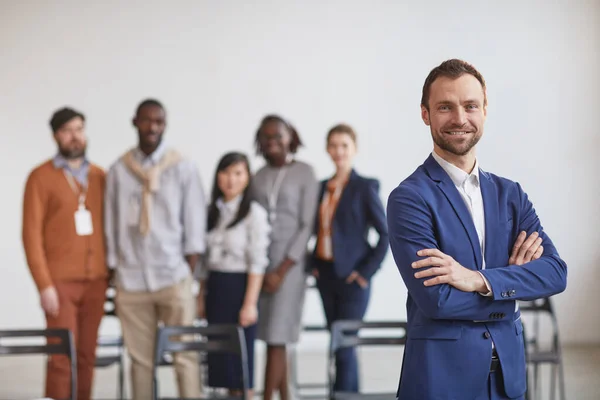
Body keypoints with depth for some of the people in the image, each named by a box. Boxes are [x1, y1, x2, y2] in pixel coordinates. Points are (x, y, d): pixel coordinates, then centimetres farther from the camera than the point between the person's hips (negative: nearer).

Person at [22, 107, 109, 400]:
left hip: (95, 281, 3)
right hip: (60, 282, -3)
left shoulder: (99, 176, 10)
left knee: (87, 356, 4)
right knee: (62, 357, -6)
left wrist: (110, 273, 3)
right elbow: (31, 233, -4)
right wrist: (44, 285, -10)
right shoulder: (41, 177, -1)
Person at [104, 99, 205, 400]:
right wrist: (113, 276, 7)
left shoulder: (183, 169, 3)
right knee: (140, 358, 3)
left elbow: (194, 226, 3)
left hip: (173, 277, -1)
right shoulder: (118, 171, 6)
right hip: (130, 280, 1)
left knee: (185, 356, -3)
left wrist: (190, 272, -3)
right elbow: (111, 227, 9)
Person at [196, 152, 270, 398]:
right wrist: (201, 297, 10)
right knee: (220, 353, 8)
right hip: (215, 288, 6)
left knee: (240, 355, -2)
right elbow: (205, 259, 14)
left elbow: (257, 262, -12)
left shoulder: (254, 212, -8)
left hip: (238, 286, -6)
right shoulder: (213, 211, 10)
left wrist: (250, 303, -17)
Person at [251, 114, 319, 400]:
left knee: (276, 337, -8)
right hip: (259, 260, 4)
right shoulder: (258, 176, 11)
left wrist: (282, 270, -11)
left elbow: (307, 225, -6)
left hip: (290, 261, -4)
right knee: (271, 336, 5)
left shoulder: (304, 173, -2)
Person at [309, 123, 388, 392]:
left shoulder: (365, 187, -6)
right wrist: (313, 265, 5)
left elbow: (386, 234, -8)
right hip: (326, 275, 6)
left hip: (351, 277, -6)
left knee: (344, 346, -7)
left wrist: (366, 271, -13)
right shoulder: (322, 187, 10)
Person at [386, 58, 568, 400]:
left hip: (508, 371, 5)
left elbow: (556, 272, -5)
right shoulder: (408, 199, -11)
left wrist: (479, 279, -20)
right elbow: (436, 298, -20)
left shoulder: (511, 195, 6)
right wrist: (514, 277, -8)